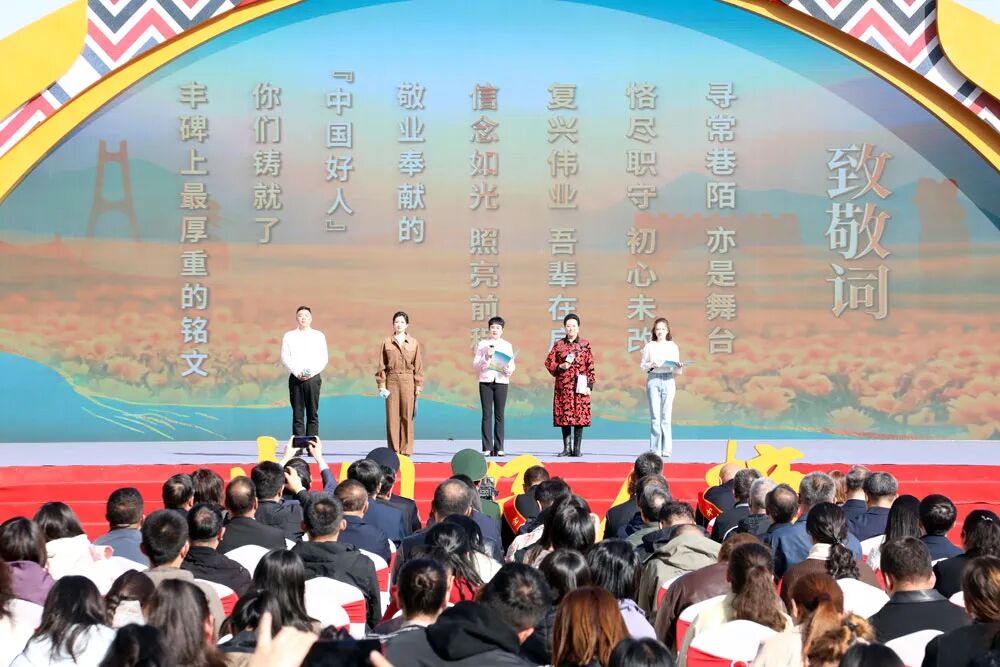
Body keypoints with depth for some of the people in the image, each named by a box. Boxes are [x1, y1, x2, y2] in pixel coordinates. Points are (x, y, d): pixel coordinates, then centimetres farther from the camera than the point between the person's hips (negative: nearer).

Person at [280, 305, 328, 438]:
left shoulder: (319, 336, 9)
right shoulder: (288, 336, 9)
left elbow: (324, 358, 4)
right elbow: (285, 358, 3)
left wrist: (311, 373, -9)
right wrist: (297, 373, -11)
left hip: (313, 378, 0)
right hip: (295, 378, 0)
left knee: (313, 414, -2)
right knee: (297, 415, -1)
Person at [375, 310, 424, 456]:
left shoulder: (414, 343, 7)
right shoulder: (387, 342, 6)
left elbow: (418, 366, 7)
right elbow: (381, 365, 6)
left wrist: (419, 385, 2)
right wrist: (381, 384, -1)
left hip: (408, 381, 0)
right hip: (391, 381, 0)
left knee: (407, 416, 0)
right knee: (392, 416, -1)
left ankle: (406, 449, 6)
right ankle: (393, 449, 5)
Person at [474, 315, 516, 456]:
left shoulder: (507, 346, 12)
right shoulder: (482, 344, 8)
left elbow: (512, 365, 8)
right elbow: (475, 365, 4)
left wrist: (509, 370, -13)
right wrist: (486, 358, -13)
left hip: (501, 381, 1)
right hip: (485, 381, -1)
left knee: (499, 415, -1)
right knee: (487, 414, -2)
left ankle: (499, 448, 1)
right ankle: (487, 447, -2)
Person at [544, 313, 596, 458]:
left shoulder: (585, 345, 6)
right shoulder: (559, 345, 9)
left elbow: (590, 366, 5)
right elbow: (548, 362, 10)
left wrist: (590, 385, -2)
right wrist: (560, 366, -9)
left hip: (580, 386, -1)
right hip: (563, 386, 1)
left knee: (580, 416, -4)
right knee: (564, 417, 0)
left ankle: (576, 448, 1)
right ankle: (567, 448, 6)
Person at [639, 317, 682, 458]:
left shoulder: (673, 347, 9)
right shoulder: (649, 346, 7)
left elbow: (677, 371, 10)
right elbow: (642, 365, 6)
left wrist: (679, 367, -12)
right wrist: (651, 365, -13)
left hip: (668, 381, 1)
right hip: (653, 379, 0)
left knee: (666, 416, -2)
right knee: (655, 416, -3)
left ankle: (666, 448, 0)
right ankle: (655, 449, 0)